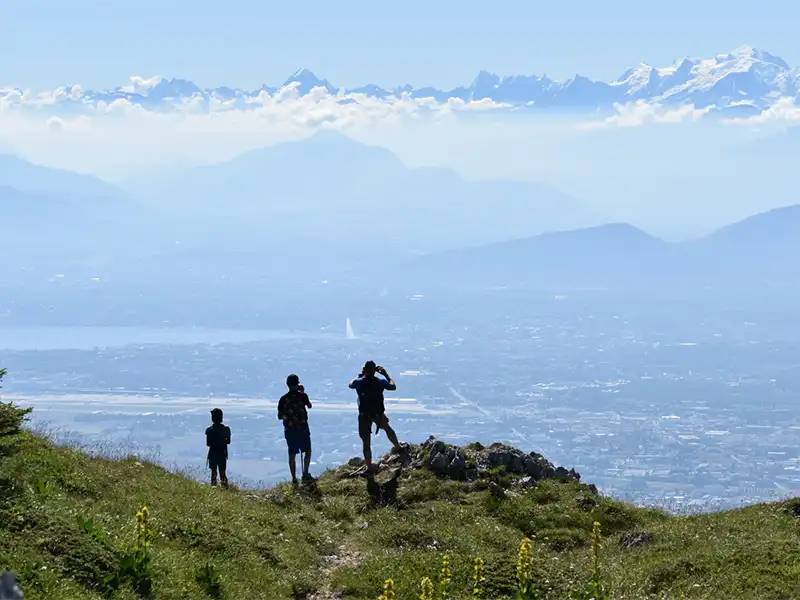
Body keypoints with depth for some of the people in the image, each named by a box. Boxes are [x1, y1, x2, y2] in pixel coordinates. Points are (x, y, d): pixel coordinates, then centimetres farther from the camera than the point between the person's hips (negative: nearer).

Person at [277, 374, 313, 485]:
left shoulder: (283, 399, -2)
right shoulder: (302, 396, -6)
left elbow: (280, 416, 3)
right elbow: (309, 406, 16)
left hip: (289, 430, 2)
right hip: (302, 428, -2)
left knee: (292, 454, 6)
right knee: (307, 451, 14)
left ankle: (294, 479, 6)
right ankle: (305, 474, 5)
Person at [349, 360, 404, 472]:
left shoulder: (359, 382, -13)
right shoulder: (381, 382, -11)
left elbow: (351, 385, 12)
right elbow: (393, 387, 8)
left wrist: (360, 375, 20)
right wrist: (386, 375, 16)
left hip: (364, 416, -1)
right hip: (378, 413, 1)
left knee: (366, 442, 5)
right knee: (388, 429, 32)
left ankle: (369, 466, 8)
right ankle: (398, 447, 48)